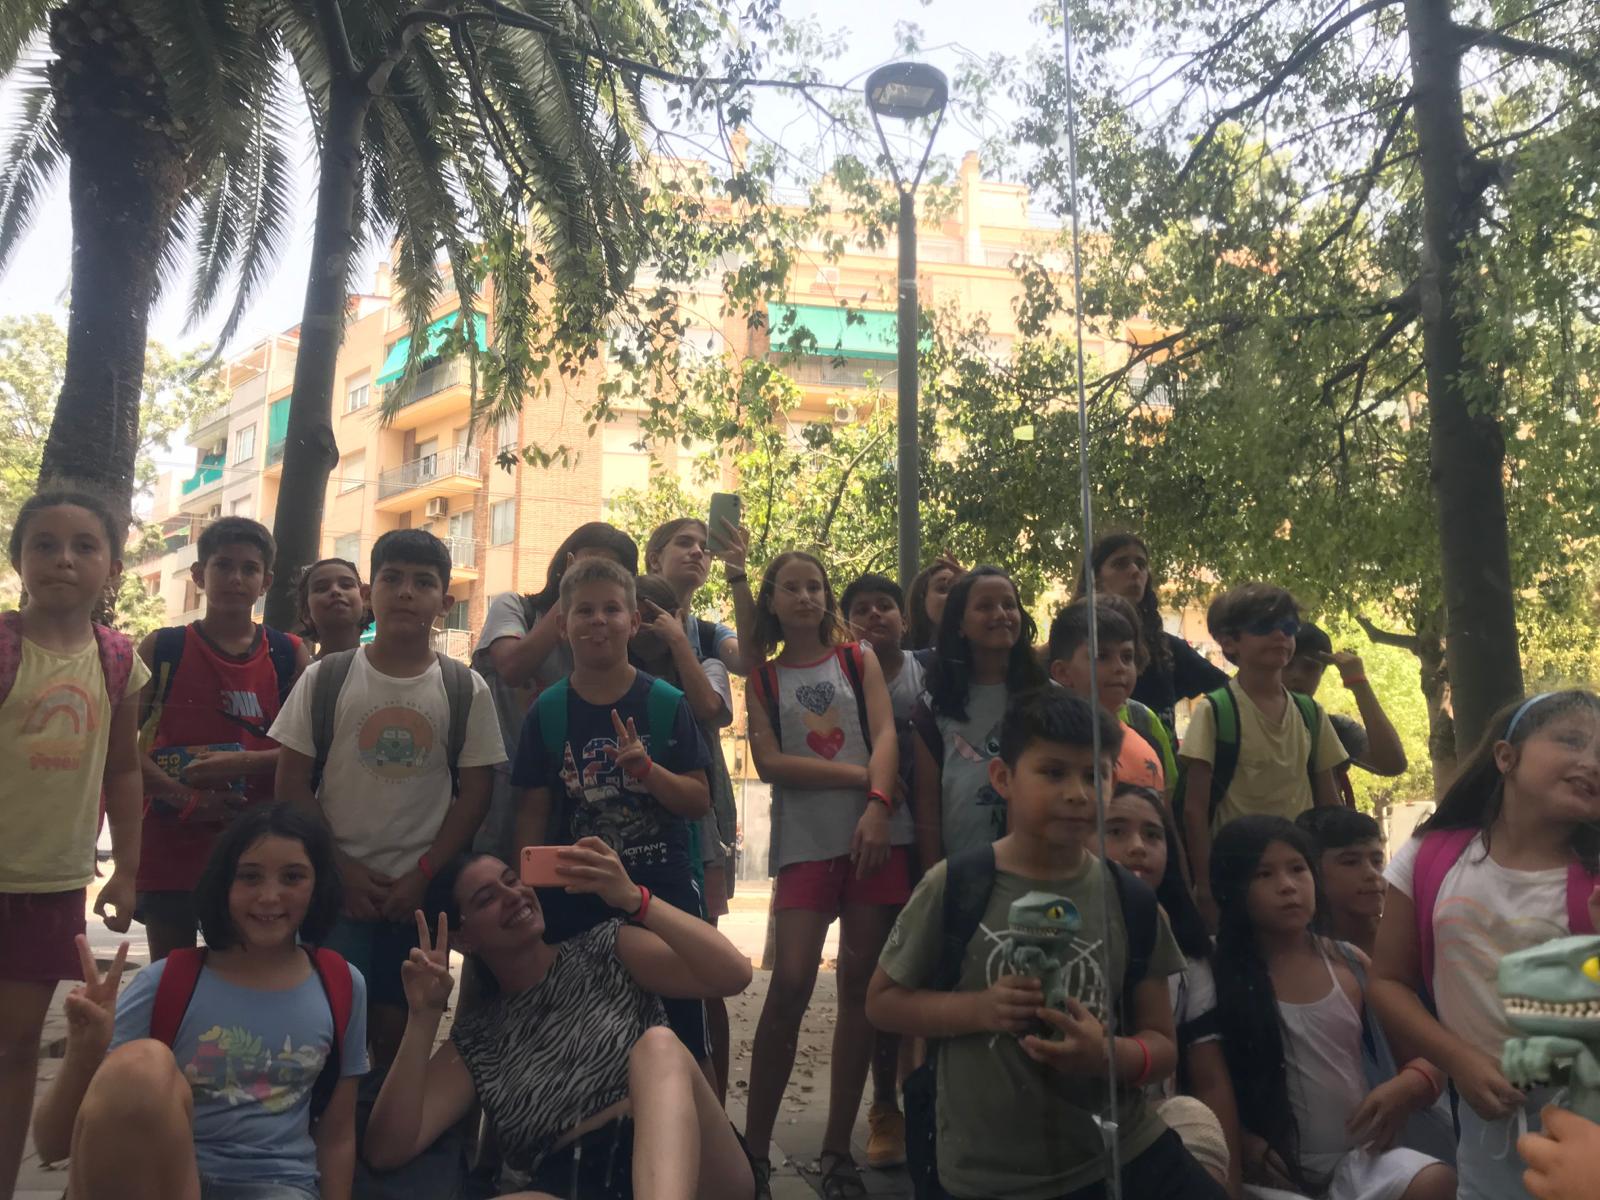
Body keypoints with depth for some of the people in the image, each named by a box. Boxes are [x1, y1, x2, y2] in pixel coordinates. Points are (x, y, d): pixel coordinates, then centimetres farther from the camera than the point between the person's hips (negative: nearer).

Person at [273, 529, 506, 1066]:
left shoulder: (466, 690, -1)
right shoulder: (325, 679, -1)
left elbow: (476, 792, 0)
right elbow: (293, 784, 1)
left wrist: (422, 874, -7)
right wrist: (342, 868, -6)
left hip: (420, 891, 0)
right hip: (337, 888, 0)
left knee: (398, 1027, 6)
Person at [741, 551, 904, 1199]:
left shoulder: (859, 660, 12)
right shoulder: (763, 680, 11)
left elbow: (885, 735, -1)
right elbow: (769, 762, -2)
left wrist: (879, 805, -19)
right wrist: (861, 775, -9)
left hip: (876, 834, 1)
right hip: (805, 843, -1)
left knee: (859, 985, 3)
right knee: (790, 985, -9)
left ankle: (837, 1148, 15)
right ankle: (754, 1146, 4)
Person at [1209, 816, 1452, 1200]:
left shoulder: (1351, 964, 6)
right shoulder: (1220, 977, -6)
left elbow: (1429, 1054, 11)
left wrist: (1409, 1086, -9)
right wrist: (1243, 1144, -19)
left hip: (1358, 1156, 4)